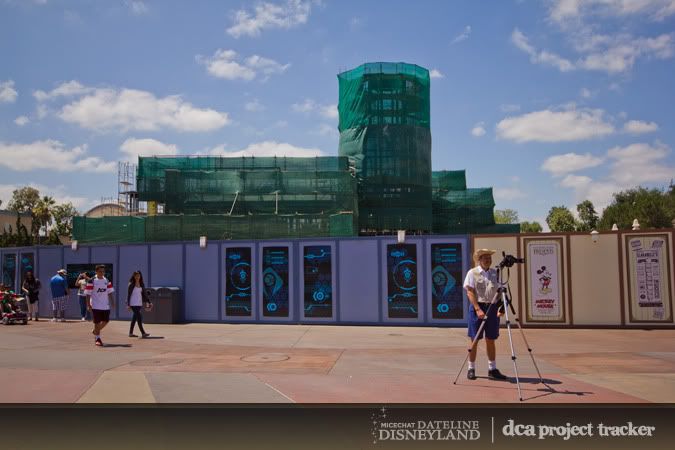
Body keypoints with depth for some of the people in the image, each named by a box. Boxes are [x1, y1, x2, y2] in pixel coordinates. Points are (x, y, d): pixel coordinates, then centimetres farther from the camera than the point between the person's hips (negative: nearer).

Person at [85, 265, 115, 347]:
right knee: (97, 322, 0)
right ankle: (97, 339, 12)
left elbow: (110, 292, 11)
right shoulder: (92, 281, -7)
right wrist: (88, 305, -12)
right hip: (96, 305, -5)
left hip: (106, 305, 5)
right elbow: (88, 294, -7)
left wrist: (112, 302, 3)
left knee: (105, 321, 6)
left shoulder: (107, 281, 7)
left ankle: (95, 332, 31)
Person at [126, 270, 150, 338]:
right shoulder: (131, 285, -5)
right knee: (139, 317, -13)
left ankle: (131, 333, 20)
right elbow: (128, 294, -6)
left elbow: (144, 294, 11)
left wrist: (147, 301, 2)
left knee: (135, 317, 11)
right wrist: (128, 304, -11)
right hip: (133, 304, -6)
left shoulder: (142, 284, 10)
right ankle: (143, 333, -16)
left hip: (139, 303, 6)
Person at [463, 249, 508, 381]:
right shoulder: (472, 273, -2)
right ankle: (471, 369, 10)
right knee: (474, 340, 2)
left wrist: (500, 308, -4)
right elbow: (470, 292, -9)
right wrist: (478, 309, -18)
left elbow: (499, 292, 10)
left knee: (491, 340, 8)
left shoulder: (495, 273, 11)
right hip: (477, 307, -4)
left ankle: (492, 369, 14)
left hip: (492, 308, 4)